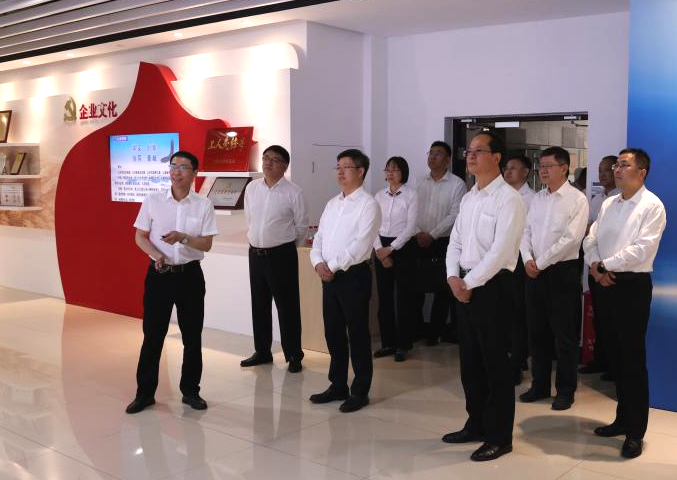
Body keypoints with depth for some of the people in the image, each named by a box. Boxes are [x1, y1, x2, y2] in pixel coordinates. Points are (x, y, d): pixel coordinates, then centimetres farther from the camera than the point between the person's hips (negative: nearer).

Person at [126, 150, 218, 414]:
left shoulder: (203, 205, -1)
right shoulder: (152, 201, 0)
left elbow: (206, 244, -2)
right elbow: (139, 236, 4)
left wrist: (183, 237, -20)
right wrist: (156, 254, -15)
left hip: (190, 275, 0)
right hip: (159, 274, 0)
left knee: (192, 336, 8)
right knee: (152, 335, 4)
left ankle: (190, 390, 23)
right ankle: (145, 392, 17)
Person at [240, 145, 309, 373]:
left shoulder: (293, 192, -9)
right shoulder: (252, 188, 4)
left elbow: (302, 226, 0)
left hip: (282, 255, -5)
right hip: (255, 253, 5)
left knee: (287, 306, 1)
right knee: (259, 305, 15)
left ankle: (294, 356, 12)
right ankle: (262, 352, 28)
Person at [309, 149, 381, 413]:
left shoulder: (368, 204, -9)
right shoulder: (332, 203, 15)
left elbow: (361, 245, -17)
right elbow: (319, 237, 13)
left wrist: (333, 266, -15)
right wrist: (318, 262, -5)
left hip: (354, 275, -7)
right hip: (329, 276, 7)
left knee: (357, 335, 2)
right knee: (333, 333, 14)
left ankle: (360, 391, 13)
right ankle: (338, 386, 27)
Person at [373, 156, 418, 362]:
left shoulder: (411, 195, -5)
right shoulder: (379, 195, 8)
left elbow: (410, 227, -10)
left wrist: (391, 248, -14)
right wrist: (379, 248, -8)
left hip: (403, 247, -4)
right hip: (382, 248, 4)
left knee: (404, 297, 1)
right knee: (384, 296, 7)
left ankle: (403, 345, 11)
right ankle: (387, 343, 18)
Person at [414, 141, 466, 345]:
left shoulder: (457, 184, -5)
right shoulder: (421, 182, 9)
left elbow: (455, 215, -11)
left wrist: (432, 235, -14)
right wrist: (418, 233, -7)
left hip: (444, 242, -4)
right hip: (419, 242, 4)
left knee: (442, 289, 3)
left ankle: (434, 332, 14)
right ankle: (416, 328, 21)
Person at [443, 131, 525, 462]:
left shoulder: (508, 198, -12)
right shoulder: (468, 198, 14)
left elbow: (500, 251, -19)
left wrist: (469, 283, -15)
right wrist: (453, 277, -2)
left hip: (492, 286, -8)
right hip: (464, 285, 8)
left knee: (495, 363, 1)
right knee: (469, 361, 15)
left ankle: (499, 437, 13)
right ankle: (476, 424, 30)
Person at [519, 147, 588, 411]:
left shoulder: (577, 199, -9)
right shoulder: (538, 198, 10)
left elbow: (570, 239, -17)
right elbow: (526, 231, 9)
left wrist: (541, 262, -15)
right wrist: (528, 259, -7)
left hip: (562, 271, -6)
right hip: (535, 271, 6)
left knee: (564, 334, 3)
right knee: (537, 330, 12)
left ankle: (565, 390, 16)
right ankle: (540, 385, 24)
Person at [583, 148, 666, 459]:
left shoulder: (652, 206, -9)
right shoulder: (608, 204, 13)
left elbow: (642, 249, -19)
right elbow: (590, 240, 11)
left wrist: (604, 265, -12)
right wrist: (595, 267, -8)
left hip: (633, 285, -7)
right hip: (606, 284, 7)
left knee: (633, 358, -1)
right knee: (614, 354, 13)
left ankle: (635, 431, 9)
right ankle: (623, 419, 27)